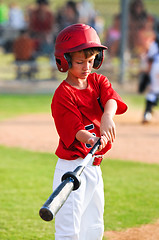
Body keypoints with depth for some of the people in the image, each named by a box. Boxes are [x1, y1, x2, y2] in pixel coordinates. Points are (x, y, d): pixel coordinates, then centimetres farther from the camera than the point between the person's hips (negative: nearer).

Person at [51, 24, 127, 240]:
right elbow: (75, 130, -22)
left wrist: (107, 116, -40)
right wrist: (91, 139, -44)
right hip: (72, 168, -7)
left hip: (94, 168, 7)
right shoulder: (63, 95, -14)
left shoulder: (98, 82, 5)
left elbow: (111, 99, -17)